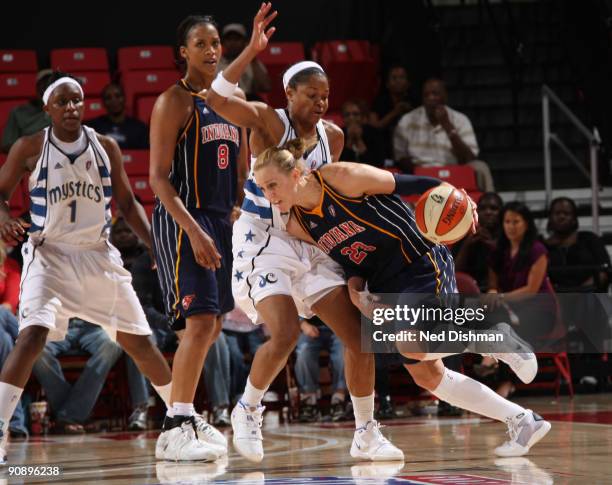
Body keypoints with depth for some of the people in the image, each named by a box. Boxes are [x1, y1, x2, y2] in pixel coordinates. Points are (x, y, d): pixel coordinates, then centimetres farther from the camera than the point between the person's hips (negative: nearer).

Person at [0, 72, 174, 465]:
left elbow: (128, 203, 10)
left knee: (140, 341, 9)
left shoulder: (106, 147, 3)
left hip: (99, 255, 3)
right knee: (32, 336, -25)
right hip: (50, 255, -3)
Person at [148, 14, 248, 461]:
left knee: (211, 327, 12)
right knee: (200, 321, -17)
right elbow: (159, 178, -14)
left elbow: (243, 172, 21)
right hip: (182, 222, -8)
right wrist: (194, 231, -23)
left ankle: (186, 415, 24)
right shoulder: (174, 102, -8)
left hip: (221, 222, 8)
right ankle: (174, 430, -16)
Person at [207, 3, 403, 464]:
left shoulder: (332, 136, 7)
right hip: (263, 240, -6)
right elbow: (216, 98, -28)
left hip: (310, 244, 6)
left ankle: (366, 435, 7)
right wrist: (253, 49, -33)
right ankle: (247, 410, 2)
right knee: (286, 334, -24)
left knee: (360, 335, -3)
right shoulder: (267, 121, -10)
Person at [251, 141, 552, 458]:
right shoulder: (297, 226, -1)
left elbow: (408, 184, -12)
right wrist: (356, 291, -10)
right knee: (426, 376, 4)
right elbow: (349, 262, 9)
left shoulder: (342, 177, -20)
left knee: (412, 345, -29)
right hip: (385, 285, 7)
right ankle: (523, 422, 15)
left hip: (422, 262, -7)